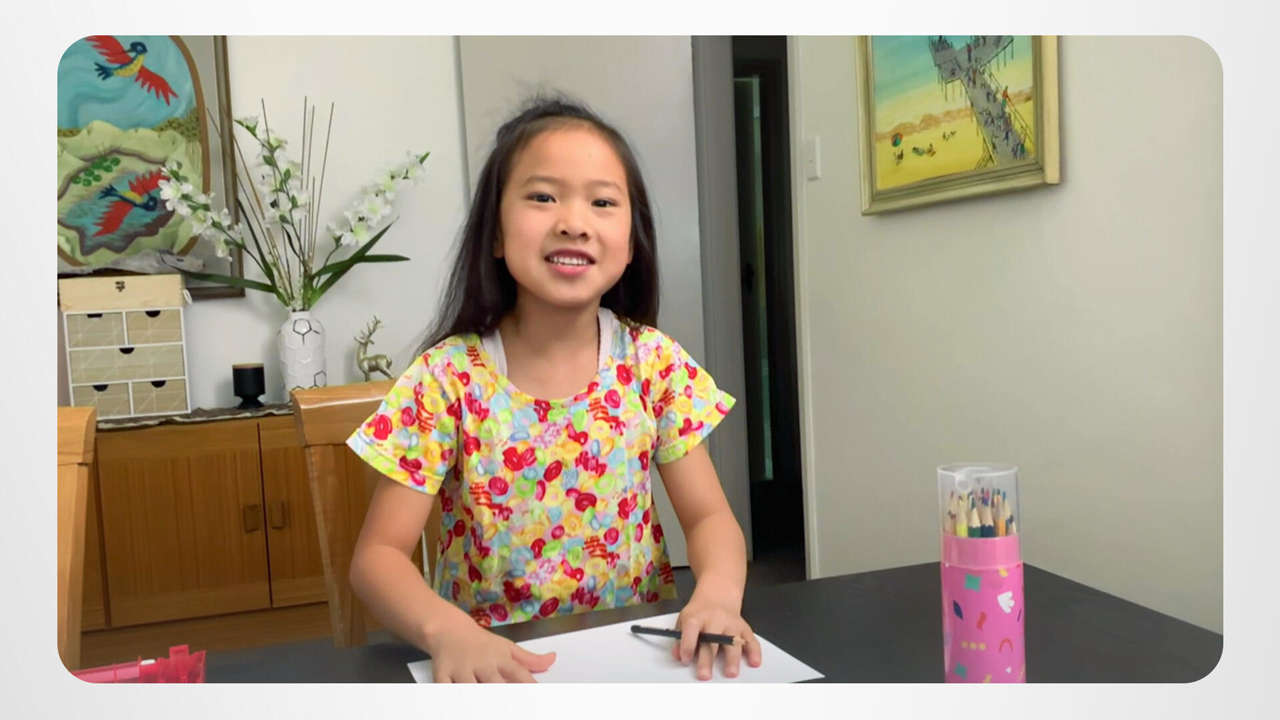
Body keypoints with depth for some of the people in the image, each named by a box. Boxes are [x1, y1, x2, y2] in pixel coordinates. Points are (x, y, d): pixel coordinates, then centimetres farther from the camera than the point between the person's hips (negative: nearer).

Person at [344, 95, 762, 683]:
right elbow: (379, 555, -9)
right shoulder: (446, 378, -9)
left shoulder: (655, 363, -3)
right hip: (493, 663, -1)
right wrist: (446, 629, -28)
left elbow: (709, 517, 0)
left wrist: (718, 591, -22)